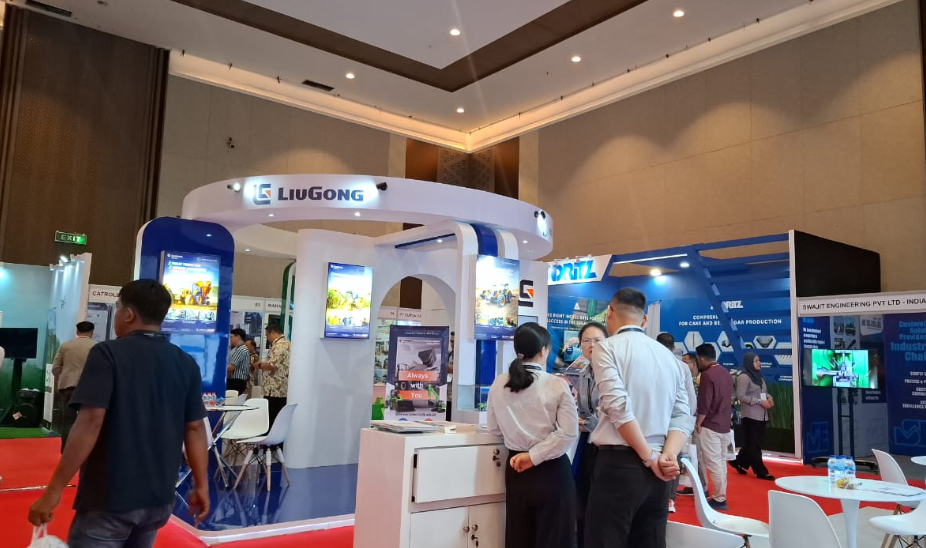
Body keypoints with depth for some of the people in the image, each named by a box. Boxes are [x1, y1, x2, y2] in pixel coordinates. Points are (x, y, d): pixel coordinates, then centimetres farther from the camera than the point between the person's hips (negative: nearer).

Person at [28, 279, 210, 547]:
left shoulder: (107, 354, -11)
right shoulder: (186, 364, 1)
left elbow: (90, 423, -19)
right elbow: (195, 428, 2)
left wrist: (54, 490, -14)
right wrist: (201, 485, 10)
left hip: (108, 498, -5)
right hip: (160, 498, 5)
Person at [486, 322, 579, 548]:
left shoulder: (499, 384, -1)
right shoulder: (557, 385, -12)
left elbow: (494, 428, 8)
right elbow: (569, 433, -18)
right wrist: (534, 456, -13)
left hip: (515, 468, 4)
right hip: (551, 470, -4)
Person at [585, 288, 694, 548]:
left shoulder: (607, 348, -5)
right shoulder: (668, 355, 14)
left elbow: (619, 408, -17)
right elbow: (683, 416, 5)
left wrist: (650, 458, -11)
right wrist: (668, 456, -7)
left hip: (619, 463, -6)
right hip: (657, 469, 7)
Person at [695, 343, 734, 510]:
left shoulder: (707, 375, -16)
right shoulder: (726, 373, 11)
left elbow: (704, 404, -18)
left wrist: (698, 423, -8)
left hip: (710, 425, -9)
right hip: (724, 425, 9)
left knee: (713, 463, -4)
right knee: (721, 461, 14)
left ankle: (719, 499, -1)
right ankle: (720, 495, 20)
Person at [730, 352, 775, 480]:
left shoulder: (759, 376, 14)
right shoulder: (744, 377, -12)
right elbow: (740, 396, -18)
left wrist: (769, 398, -1)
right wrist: (760, 401, -19)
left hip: (761, 415, 9)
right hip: (750, 415, -9)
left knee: (757, 442, 13)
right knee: (753, 443, -2)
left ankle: (739, 462, 27)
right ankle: (761, 471, 2)